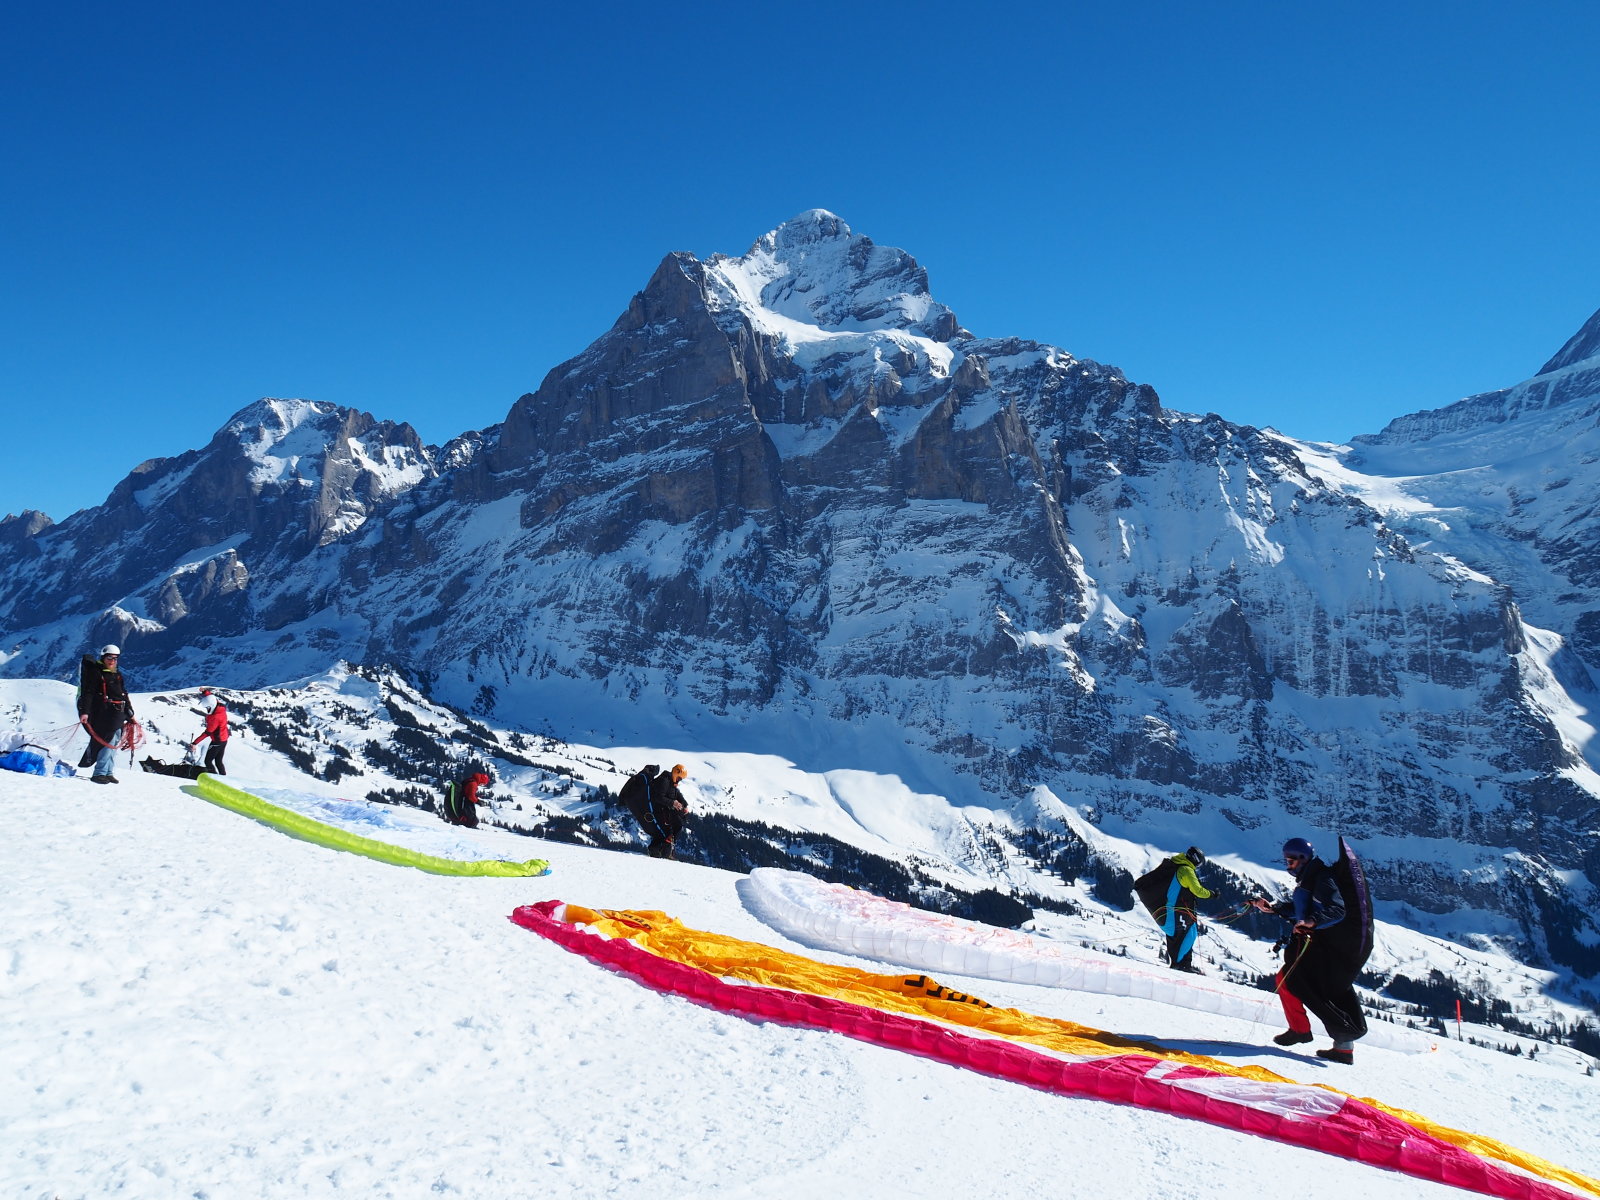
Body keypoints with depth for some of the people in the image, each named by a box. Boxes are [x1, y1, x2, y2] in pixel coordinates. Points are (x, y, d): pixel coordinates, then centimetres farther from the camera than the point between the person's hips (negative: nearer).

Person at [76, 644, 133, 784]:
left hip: (117, 715, 7)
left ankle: (108, 772, 13)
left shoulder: (118, 675, 20)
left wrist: (130, 714, 24)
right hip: (103, 714, -7)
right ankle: (100, 773, -11)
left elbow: (124, 696, 25)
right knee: (108, 742, -14)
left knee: (114, 743, 6)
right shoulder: (95, 672, -2)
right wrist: (84, 712, -19)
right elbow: (88, 693, -9)